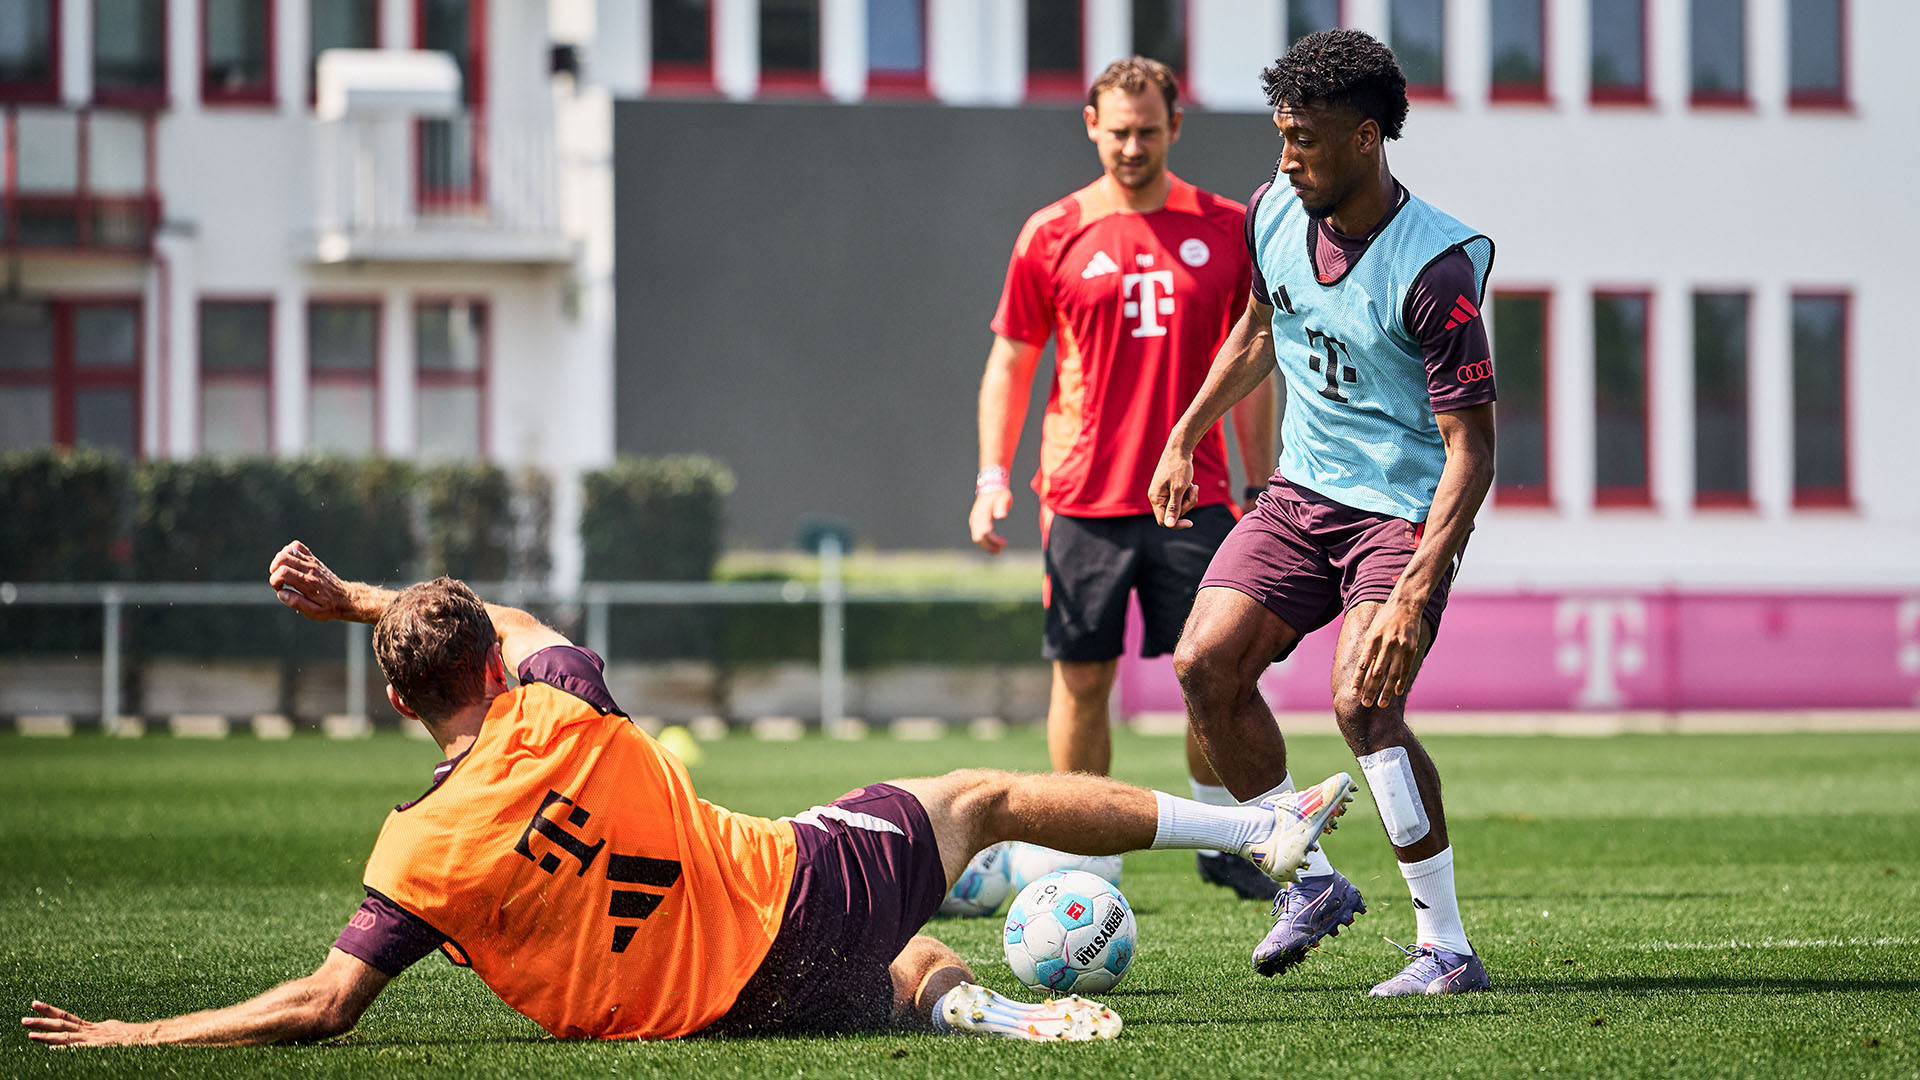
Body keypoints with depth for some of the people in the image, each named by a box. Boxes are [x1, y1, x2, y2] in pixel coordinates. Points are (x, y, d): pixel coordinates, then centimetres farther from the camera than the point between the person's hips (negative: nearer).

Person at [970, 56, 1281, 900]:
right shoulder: (1052, 235, 3)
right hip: (1083, 501, -1)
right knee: (1082, 678, 1)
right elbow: (1010, 362, 8)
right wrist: (993, 473, -3)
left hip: (1192, 496, 1)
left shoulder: (1224, 230, 6)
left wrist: (1259, 486, 8)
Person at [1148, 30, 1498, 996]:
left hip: (1407, 508, -7)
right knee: (1204, 664, -3)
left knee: (1362, 700, -23)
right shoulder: (1275, 213, -2)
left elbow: (1471, 448, -25)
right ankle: (1309, 880, 14)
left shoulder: (1435, 267, -24)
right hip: (1301, 491, 7)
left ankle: (1447, 948, -14)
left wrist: (1416, 593, -34)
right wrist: (1185, 437, 23)